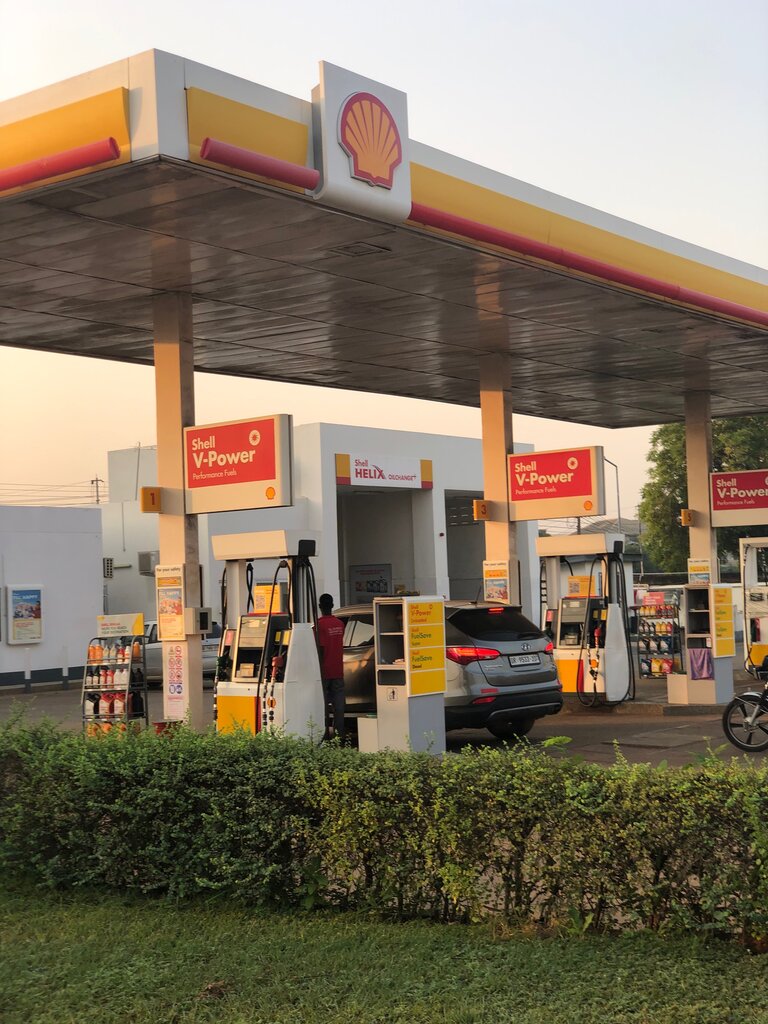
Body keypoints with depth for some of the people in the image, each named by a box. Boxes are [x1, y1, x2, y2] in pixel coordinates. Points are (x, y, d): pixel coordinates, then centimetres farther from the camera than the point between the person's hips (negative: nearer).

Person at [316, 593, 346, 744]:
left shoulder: (320, 624, -13)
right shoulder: (340, 624, 6)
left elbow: (320, 648, -15)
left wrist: (318, 669, -11)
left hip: (325, 671, -5)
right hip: (338, 670, 5)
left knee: (323, 702, 2)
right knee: (339, 702, 5)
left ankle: (325, 733, 2)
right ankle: (339, 732, 4)